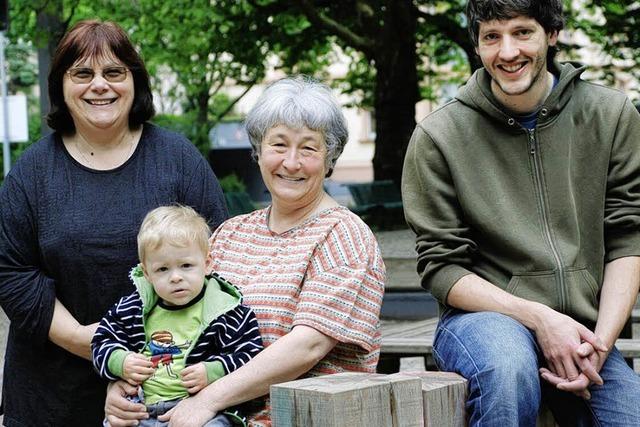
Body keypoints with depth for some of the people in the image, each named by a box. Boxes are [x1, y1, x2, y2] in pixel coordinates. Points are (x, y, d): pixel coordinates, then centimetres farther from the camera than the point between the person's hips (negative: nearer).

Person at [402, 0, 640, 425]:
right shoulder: (438, 137, -2)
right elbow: (440, 266, -2)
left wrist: (601, 342, -11)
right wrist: (538, 317, -15)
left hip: (583, 331, 2)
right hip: (483, 316, -2)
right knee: (509, 366, -36)